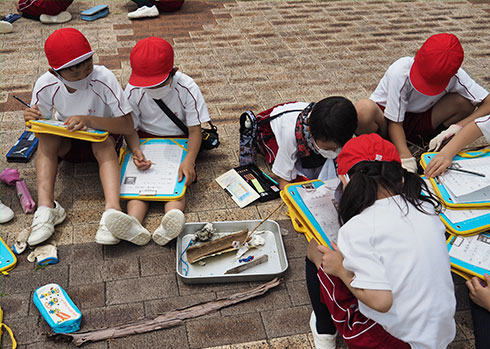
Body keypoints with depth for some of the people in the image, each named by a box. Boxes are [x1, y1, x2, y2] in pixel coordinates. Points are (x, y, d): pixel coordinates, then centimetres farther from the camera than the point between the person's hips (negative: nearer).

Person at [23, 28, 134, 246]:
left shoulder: (103, 78, -28)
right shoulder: (45, 85, -18)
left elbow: (127, 125, -29)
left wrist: (89, 120, -42)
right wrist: (33, 120, -28)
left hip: (101, 136, -3)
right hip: (66, 143, 3)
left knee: (105, 142, -36)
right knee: (46, 138, -28)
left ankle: (112, 210, -50)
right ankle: (45, 208, -34)